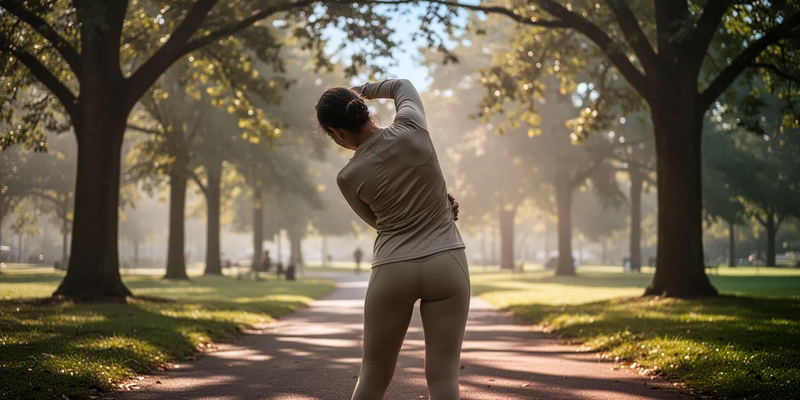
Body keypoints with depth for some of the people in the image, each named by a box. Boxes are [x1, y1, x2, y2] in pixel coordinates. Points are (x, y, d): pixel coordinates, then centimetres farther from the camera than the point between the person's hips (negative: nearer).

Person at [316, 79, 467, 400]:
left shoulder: (348, 178, -4)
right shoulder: (410, 128, -5)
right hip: (446, 264, 1)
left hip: (392, 272, -1)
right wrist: (362, 91, 28)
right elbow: (403, 86, 19)